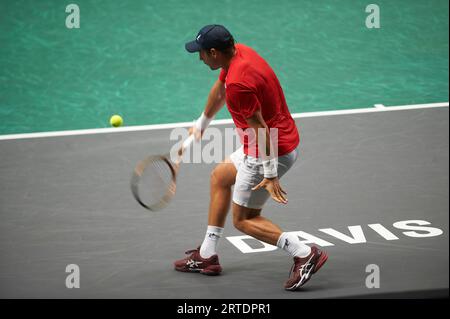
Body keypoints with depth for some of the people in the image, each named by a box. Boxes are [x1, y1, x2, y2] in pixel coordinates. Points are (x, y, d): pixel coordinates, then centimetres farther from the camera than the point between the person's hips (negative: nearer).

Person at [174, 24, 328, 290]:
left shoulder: (238, 83, -29)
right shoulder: (237, 53, 2)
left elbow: (260, 129, -27)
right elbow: (219, 90, 20)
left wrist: (269, 173, -22)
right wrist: (202, 124, 34)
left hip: (273, 150, -10)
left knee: (243, 219, 2)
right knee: (220, 176, 25)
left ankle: (305, 253, -9)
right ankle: (207, 256, 32)